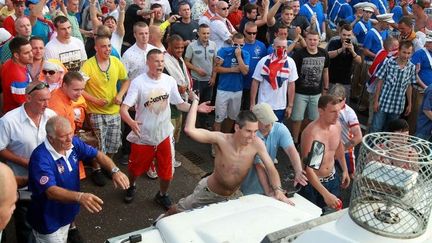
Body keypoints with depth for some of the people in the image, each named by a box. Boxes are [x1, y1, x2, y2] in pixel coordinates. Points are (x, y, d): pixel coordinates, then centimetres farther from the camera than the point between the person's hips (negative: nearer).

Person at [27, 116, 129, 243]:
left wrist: (115, 170, -22)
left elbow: (97, 154, -3)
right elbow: (51, 191, -40)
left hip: (66, 213, 7)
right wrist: (80, 197, -56)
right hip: (49, 220, -7)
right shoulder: (41, 158, -32)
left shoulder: (73, 143, -10)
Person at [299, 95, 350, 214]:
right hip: (313, 182, -6)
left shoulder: (337, 125, -7)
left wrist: (345, 170, 16)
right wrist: (326, 194, -34)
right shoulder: (311, 132, -29)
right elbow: (308, 168, -30)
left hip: (332, 179, 6)